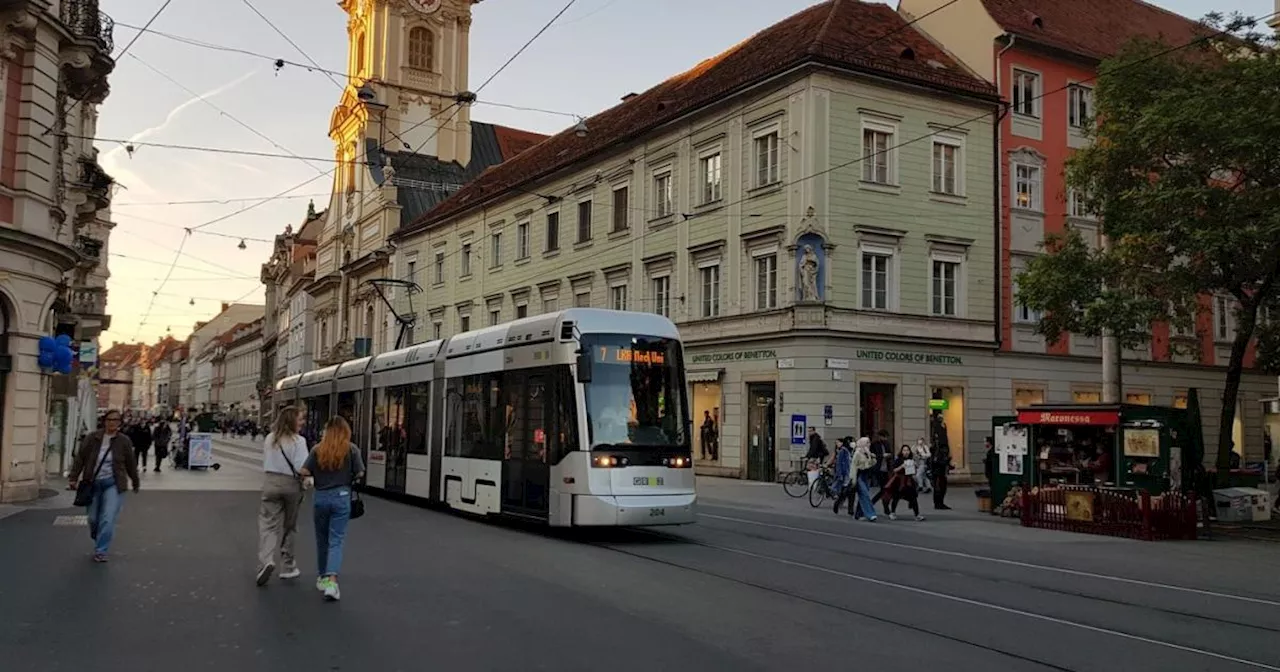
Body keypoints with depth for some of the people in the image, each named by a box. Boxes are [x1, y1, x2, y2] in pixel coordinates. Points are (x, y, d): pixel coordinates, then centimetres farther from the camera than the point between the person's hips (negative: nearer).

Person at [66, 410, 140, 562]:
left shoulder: (124, 441, -3)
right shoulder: (92, 438, -3)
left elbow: (131, 463, 6)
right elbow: (80, 458, 0)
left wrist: (136, 482, 15)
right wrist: (73, 478, -5)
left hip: (113, 484, -2)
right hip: (93, 483, 2)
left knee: (108, 519, -11)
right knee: (93, 518, 10)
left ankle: (101, 552, -2)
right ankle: (100, 542, 39)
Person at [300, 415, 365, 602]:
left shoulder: (318, 449, -2)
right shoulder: (351, 449, -5)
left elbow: (305, 472, -6)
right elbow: (359, 473, -5)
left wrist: (319, 474, 13)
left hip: (321, 496, 2)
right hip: (341, 496, -2)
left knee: (322, 539, 18)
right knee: (336, 540, -2)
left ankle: (322, 577, 30)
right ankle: (332, 581, -17)